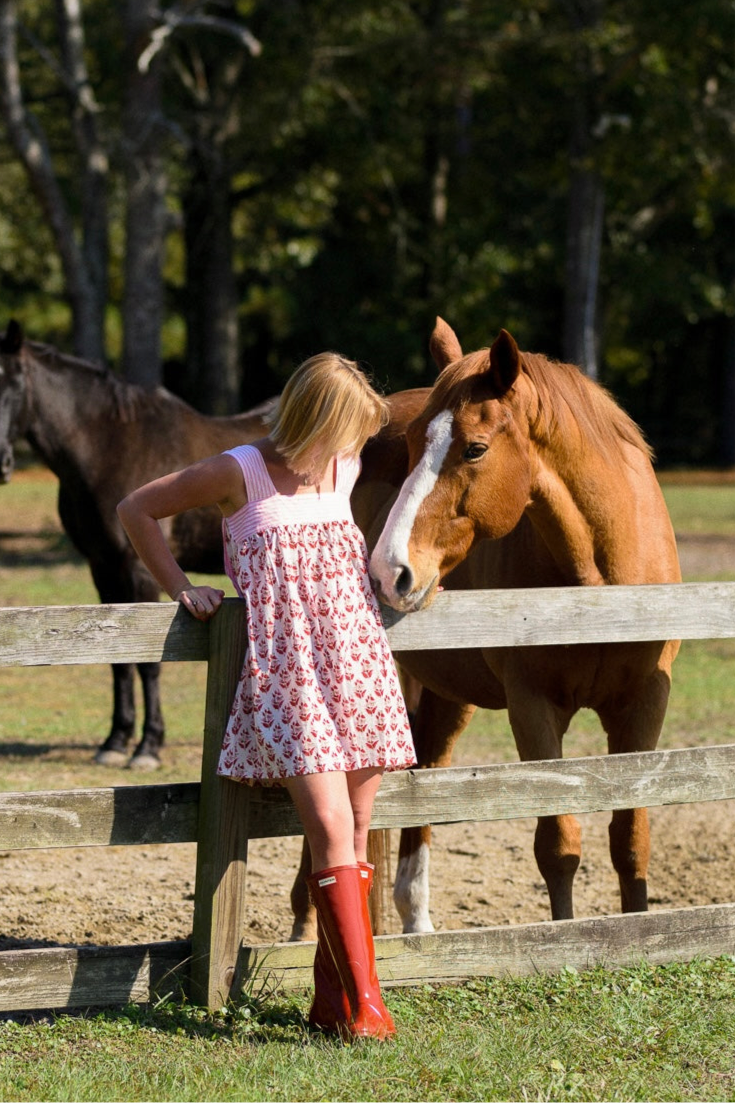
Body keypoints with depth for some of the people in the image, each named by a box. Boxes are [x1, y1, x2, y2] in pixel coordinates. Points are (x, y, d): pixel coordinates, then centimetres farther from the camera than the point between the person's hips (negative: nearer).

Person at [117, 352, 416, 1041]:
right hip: (285, 678, -6)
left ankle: (333, 1000, 13)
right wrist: (179, 588, 2)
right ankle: (364, 1001, -16)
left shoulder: (345, 469, 11)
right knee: (332, 830, -17)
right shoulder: (240, 473, -5)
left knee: (354, 836, 5)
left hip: (357, 668, 6)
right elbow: (136, 509, 5)